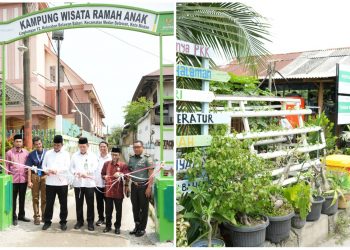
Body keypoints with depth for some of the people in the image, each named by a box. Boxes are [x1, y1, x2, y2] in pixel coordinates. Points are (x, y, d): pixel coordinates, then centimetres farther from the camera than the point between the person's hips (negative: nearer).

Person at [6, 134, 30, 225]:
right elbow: (7, 166, 0)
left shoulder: (26, 152, 5)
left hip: (23, 179, 3)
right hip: (13, 179, -2)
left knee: (22, 198, 13)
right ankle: (14, 217, 14)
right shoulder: (9, 153, -2)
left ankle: (21, 215, 25)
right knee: (13, 199, 4)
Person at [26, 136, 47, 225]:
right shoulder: (31, 154, 2)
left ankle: (44, 216, 18)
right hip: (35, 176, 1)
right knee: (35, 198, 7)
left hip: (45, 176, -1)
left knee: (44, 198, 6)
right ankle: (36, 217, 16)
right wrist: (29, 181, -2)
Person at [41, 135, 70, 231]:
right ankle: (47, 221, 21)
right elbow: (44, 165, 10)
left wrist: (56, 170, -22)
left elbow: (67, 167, -8)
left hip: (62, 182, -2)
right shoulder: (48, 153, 7)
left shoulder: (66, 154, 0)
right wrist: (46, 170, -11)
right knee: (49, 203, 8)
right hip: (50, 182, 2)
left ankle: (63, 222, 19)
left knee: (63, 203, 7)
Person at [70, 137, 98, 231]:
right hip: (78, 182, 2)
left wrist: (86, 173, -19)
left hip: (89, 182, -2)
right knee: (79, 203, 9)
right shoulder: (75, 156, 8)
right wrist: (75, 173, -14)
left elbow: (95, 168, -6)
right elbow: (71, 167, 5)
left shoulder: (92, 156, 3)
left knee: (90, 203, 2)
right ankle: (79, 221, 21)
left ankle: (90, 222, 13)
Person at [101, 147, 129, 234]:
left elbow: (126, 177, -7)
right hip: (108, 190, 2)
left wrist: (120, 175, -25)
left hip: (119, 191, -2)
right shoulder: (106, 164, 5)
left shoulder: (123, 165, -5)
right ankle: (108, 225, 26)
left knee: (118, 210, 8)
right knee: (108, 210, 11)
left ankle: (117, 227, 21)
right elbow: (102, 174, 15)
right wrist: (105, 177, -7)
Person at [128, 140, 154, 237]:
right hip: (134, 186, 5)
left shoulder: (147, 158, -8)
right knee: (135, 207, 12)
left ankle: (142, 228, 16)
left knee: (143, 208, 5)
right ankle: (137, 226, 26)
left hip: (144, 186, -5)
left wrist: (149, 187, -16)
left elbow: (151, 173, -11)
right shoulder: (131, 159, 8)